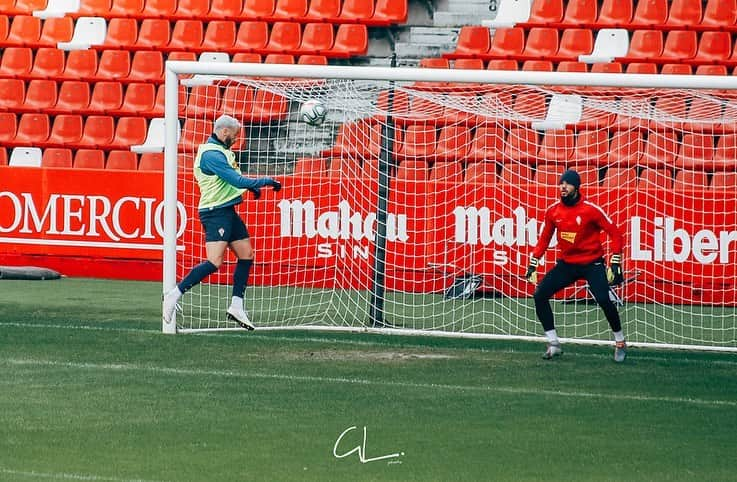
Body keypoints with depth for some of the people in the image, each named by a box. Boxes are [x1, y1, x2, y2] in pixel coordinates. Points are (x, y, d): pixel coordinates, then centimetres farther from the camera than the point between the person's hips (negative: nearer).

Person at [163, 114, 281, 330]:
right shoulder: (211, 154, -18)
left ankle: (236, 307, 12)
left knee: (246, 255, 9)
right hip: (215, 213, -11)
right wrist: (266, 181, -12)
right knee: (215, 262, -18)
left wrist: (252, 186, 20)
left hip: (227, 212, 11)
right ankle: (174, 294, -12)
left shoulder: (220, 151, 15)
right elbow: (238, 181, -22)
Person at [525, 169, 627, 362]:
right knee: (540, 294, -9)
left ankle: (620, 342, 0)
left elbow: (615, 234, -11)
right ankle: (553, 344, 1)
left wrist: (615, 264, -16)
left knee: (604, 300, -24)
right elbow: (544, 238, 12)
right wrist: (533, 263, 6)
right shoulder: (553, 211, -1)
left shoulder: (591, 210, -15)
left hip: (592, 264, -5)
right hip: (566, 264, 5)